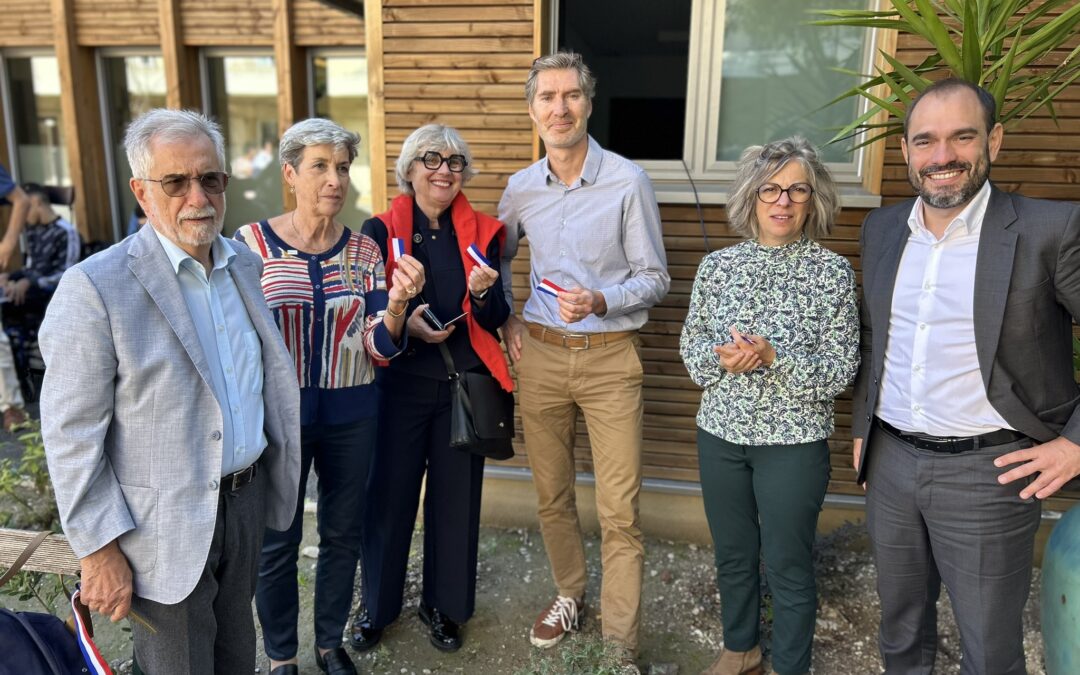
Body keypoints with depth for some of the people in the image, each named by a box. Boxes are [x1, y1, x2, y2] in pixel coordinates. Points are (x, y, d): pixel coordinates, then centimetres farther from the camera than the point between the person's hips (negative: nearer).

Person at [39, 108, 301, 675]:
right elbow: (71, 438, -16)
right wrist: (100, 551, -14)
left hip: (247, 498, 6)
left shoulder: (244, 263, 2)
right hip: (167, 528, -5)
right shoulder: (94, 288, -19)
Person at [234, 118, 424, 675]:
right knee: (277, 540, 9)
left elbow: (379, 348, -5)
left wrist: (396, 305, -25)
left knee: (343, 533, 15)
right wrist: (262, 299, -24)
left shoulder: (363, 251, -1)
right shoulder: (251, 243, -8)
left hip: (351, 414, 3)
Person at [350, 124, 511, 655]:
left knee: (456, 497, 9)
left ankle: (444, 605, 30)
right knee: (389, 494, 7)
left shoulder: (481, 232, 3)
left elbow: (495, 320, 1)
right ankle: (376, 606, 30)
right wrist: (405, 324, -19)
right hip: (399, 383, -1)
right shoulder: (380, 229, -2)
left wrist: (483, 294, -20)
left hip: (464, 383, 2)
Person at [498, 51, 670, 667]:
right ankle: (570, 594, 39)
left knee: (620, 512, -1)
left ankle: (622, 648, 14)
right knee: (552, 493, 16)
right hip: (541, 355, 4)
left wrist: (599, 302, -21)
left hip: (610, 357, -4)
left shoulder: (628, 182, -8)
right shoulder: (522, 187, 5)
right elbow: (499, 256, 22)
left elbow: (655, 279, -4)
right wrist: (506, 320, 9)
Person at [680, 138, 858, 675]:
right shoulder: (718, 265, 0)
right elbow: (691, 347, 4)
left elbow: (841, 369, -10)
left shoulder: (832, 271, -8)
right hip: (721, 432, 3)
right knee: (732, 554, 19)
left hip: (794, 440, -3)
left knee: (788, 565, 10)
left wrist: (773, 356, -24)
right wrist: (722, 357, -17)